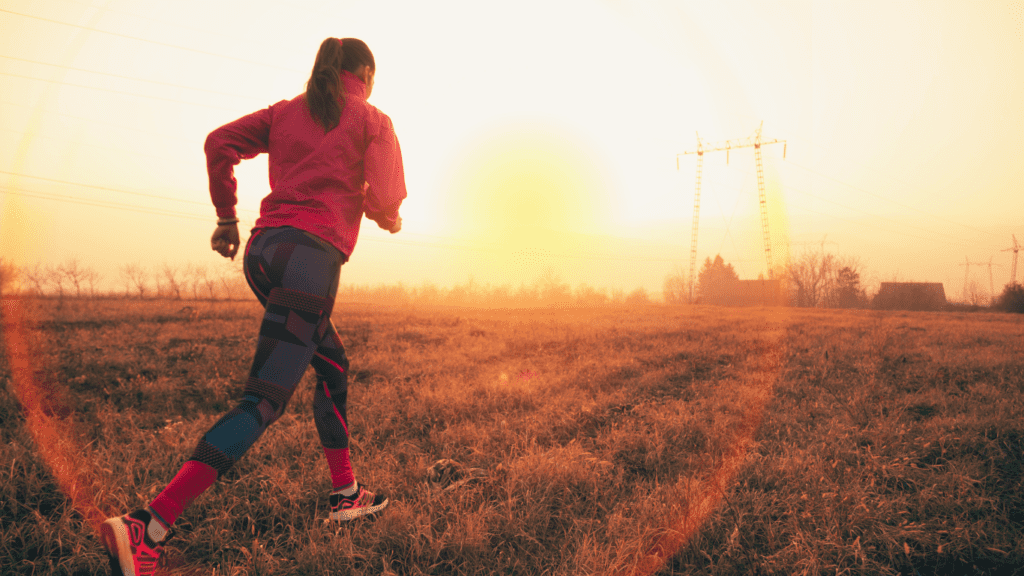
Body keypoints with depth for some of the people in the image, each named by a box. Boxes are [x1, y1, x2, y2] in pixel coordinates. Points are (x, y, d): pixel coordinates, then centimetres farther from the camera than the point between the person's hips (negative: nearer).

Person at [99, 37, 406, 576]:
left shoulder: (286, 111, 21)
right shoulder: (373, 121, 8)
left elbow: (219, 142, 9)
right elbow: (384, 199, -5)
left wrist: (227, 217, 16)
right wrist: (390, 218, 18)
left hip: (263, 248, 7)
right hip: (311, 253, -7)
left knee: (334, 367, 22)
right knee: (264, 401, -11)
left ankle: (345, 495, 29)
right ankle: (149, 527, -21)